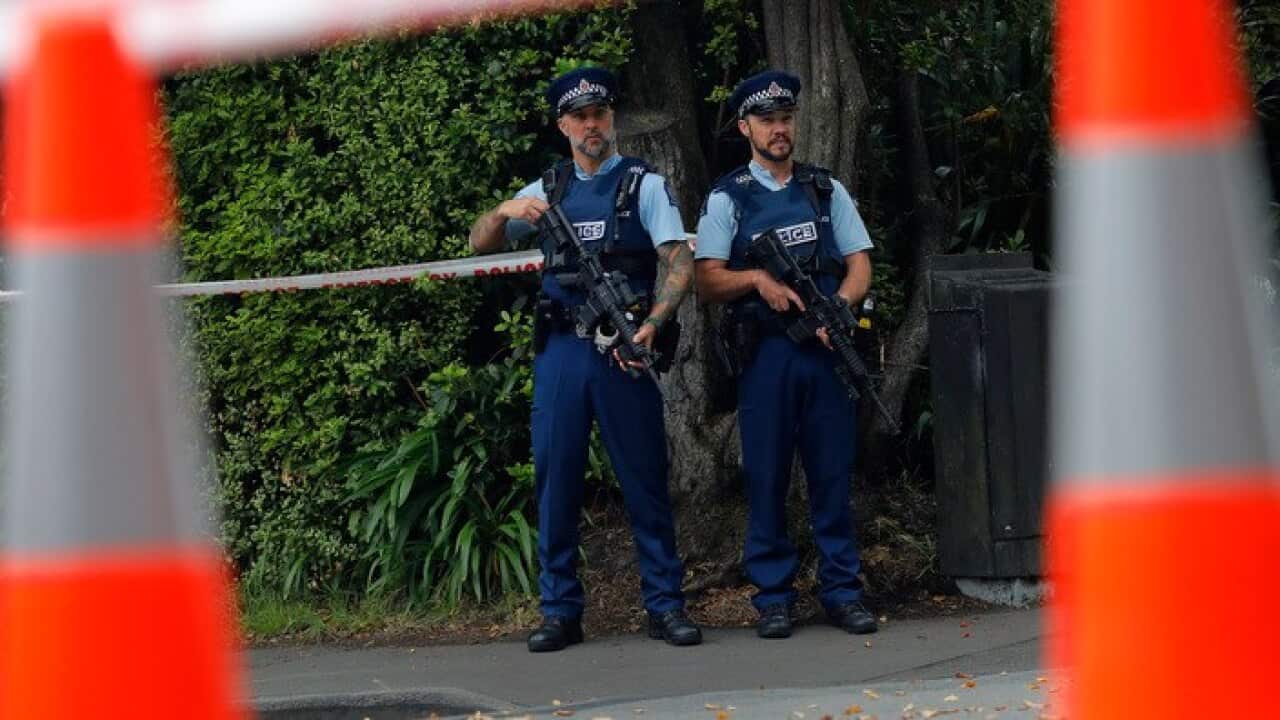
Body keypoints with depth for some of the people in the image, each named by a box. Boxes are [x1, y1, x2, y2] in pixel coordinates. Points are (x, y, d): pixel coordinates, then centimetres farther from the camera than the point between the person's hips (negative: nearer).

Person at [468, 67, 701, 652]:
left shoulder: (644, 185, 5)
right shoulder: (548, 190, 15)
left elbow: (680, 262, -6)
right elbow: (480, 244, 13)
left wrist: (652, 324, -22)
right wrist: (506, 211, -10)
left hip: (623, 348, -3)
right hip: (561, 347, 3)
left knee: (644, 477, -2)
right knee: (556, 477, 2)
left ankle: (665, 604, 3)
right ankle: (560, 611, 7)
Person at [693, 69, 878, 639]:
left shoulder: (826, 191, 13)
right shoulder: (727, 200, 6)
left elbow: (859, 266, 10)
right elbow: (707, 281, 0)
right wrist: (757, 278, -18)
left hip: (825, 348, 2)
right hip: (764, 352, -2)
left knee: (833, 474, 2)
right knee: (767, 478, 0)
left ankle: (842, 591, 7)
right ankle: (773, 597, 5)